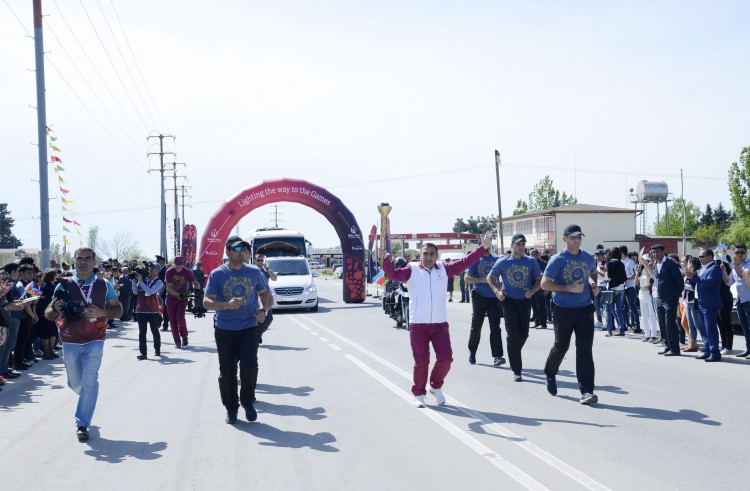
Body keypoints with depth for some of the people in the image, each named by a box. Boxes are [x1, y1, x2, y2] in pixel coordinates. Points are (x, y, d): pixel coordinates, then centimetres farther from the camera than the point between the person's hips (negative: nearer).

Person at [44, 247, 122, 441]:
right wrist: (55, 309, -22)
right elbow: (48, 314, 2)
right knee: (75, 384, 14)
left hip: (94, 341, -1)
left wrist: (101, 312, -14)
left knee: (89, 381, -13)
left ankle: (82, 424, -5)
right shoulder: (64, 285, -1)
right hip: (70, 342, 2)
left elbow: (118, 309, 6)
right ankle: (88, 399, 48)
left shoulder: (104, 285, 0)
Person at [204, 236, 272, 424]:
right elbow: (207, 302, -7)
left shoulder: (254, 272, 4)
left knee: (249, 367, -12)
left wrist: (263, 310, -1)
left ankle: (247, 402, 13)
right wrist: (227, 305, -25)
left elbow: (264, 293, 19)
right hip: (224, 329, 0)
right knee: (227, 371, 3)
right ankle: (231, 408, 20)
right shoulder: (217, 274, -2)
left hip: (248, 327, 1)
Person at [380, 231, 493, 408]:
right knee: (421, 361, 1)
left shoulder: (444, 269, 7)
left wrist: (483, 248, -3)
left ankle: (436, 387, 25)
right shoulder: (412, 270, -1)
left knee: (445, 358, -1)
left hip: (440, 324, 2)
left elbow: (465, 262, 3)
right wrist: (384, 259, -31)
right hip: (418, 325, -2)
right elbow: (393, 274, -14)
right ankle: (419, 394, 20)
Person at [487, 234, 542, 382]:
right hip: (509, 301, -2)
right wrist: (497, 291, -10)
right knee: (513, 334, -9)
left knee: (523, 334, 10)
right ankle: (516, 371, -6)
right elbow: (490, 277, 7)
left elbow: (540, 280, 3)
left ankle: (514, 355, 40)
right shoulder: (503, 262, -2)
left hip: (525, 301, 2)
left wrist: (532, 291, -16)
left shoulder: (531, 261, 0)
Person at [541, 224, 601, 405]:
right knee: (561, 346, 11)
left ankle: (586, 391, -7)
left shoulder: (589, 258, 7)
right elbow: (545, 284, -14)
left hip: (585, 309, 3)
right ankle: (550, 373, 42)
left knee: (585, 349, -6)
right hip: (563, 309, -3)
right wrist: (569, 288, -21)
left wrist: (593, 284, 6)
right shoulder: (557, 259, -9)